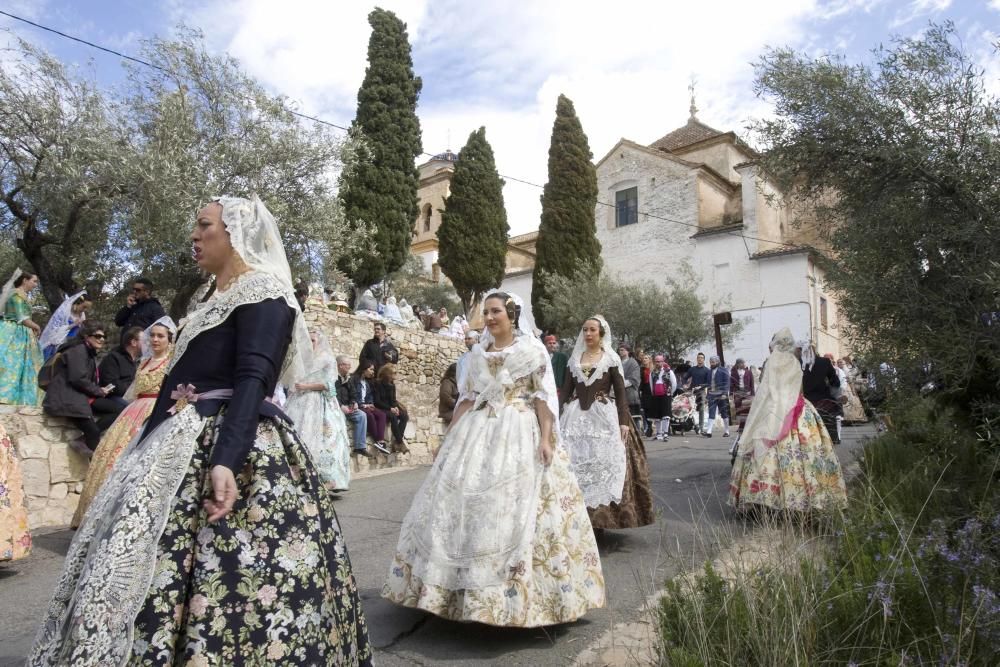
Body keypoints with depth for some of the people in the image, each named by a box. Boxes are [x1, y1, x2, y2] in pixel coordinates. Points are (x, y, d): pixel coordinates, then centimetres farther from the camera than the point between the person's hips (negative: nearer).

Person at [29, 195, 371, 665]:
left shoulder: (263, 295, -10)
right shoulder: (209, 296, 19)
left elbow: (253, 380, -24)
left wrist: (226, 460, -35)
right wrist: (151, 441, 25)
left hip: (225, 447, -9)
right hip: (180, 446, 10)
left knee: (222, 581, -8)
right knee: (153, 568, 13)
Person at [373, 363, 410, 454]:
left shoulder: (392, 385, 10)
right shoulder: (377, 383, -9)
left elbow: (393, 400, 13)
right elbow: (377, 401, -15)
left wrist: (395, 407, -11)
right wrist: (390, 408, -21)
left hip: (390, 408, 7)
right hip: (380, 409, -7)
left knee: (404, 416, -19)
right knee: (393, 417, -34)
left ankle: (396, 441, -24)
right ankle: (401, 442, -29)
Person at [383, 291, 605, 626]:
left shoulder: (532, 350, 1)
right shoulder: (478, 353, 14)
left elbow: (543, 397, -5)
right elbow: (467, 398, 16)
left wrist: (546, 439, -14)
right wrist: (450, 436, 12)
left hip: (520, 434, -5)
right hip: (478, 433, 5)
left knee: (514, 510, -8)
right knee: (462, 504, 2)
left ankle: (516, 593, 6)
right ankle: (468, 590, 16)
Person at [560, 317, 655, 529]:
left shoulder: (611, 358, 2)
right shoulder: (574, 358, 11)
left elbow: (620, 392, -2)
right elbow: (567, 389, 11)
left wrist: (623, 421, -11)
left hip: (604, 416, -3)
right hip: (576, 416, 3)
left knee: (604, 464, -4)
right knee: (574, 464, 1)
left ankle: (603, 514, 6)